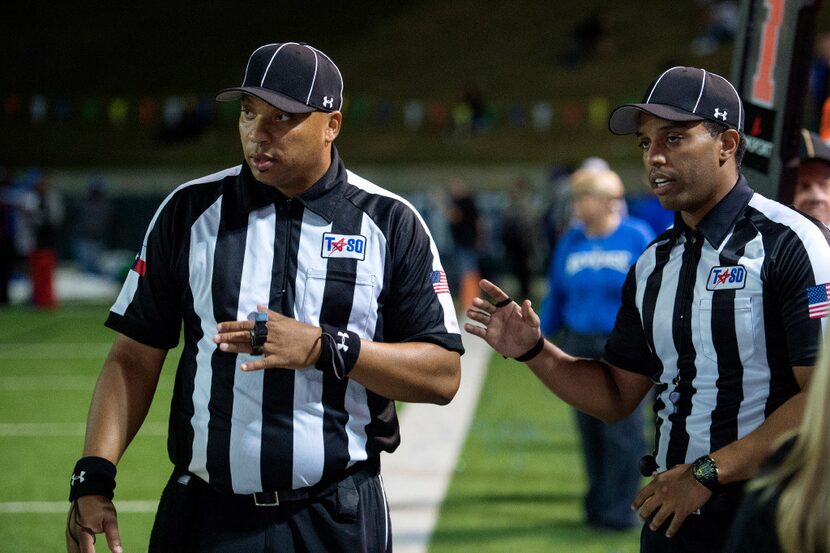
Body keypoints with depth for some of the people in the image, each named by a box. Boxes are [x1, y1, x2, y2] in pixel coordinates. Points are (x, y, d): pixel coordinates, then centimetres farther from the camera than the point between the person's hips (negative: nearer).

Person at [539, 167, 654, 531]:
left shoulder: (637, 237, -5)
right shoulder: (571, 242, 6)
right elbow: (556, 296, 13)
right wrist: (542, 336, 10)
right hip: (579, 347, 4)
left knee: (622, 429, -4)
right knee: (590, 429, 9)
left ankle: (619, 510, 4)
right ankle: (598, 504, 20)